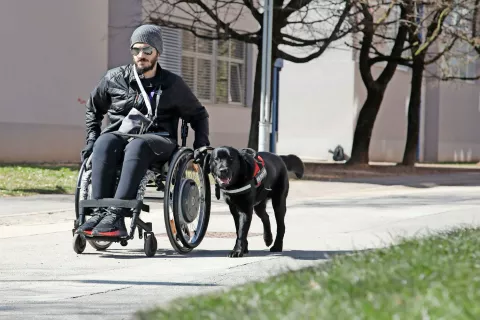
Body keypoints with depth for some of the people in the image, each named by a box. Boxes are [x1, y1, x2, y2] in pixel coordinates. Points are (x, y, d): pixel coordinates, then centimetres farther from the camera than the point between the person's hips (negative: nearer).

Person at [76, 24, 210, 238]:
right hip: (119, 134, 2)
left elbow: (198, 115, 23)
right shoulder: (114, 78, 12)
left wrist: (201, 145, 9)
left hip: (158, 141, -2)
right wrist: (92, 139, 15)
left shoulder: (173, 84, 11)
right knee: (104, 143, -36)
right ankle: (99, 212, -46)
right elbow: (93, 108, 27)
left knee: (137, 145, -40)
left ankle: (116, 215, -52)